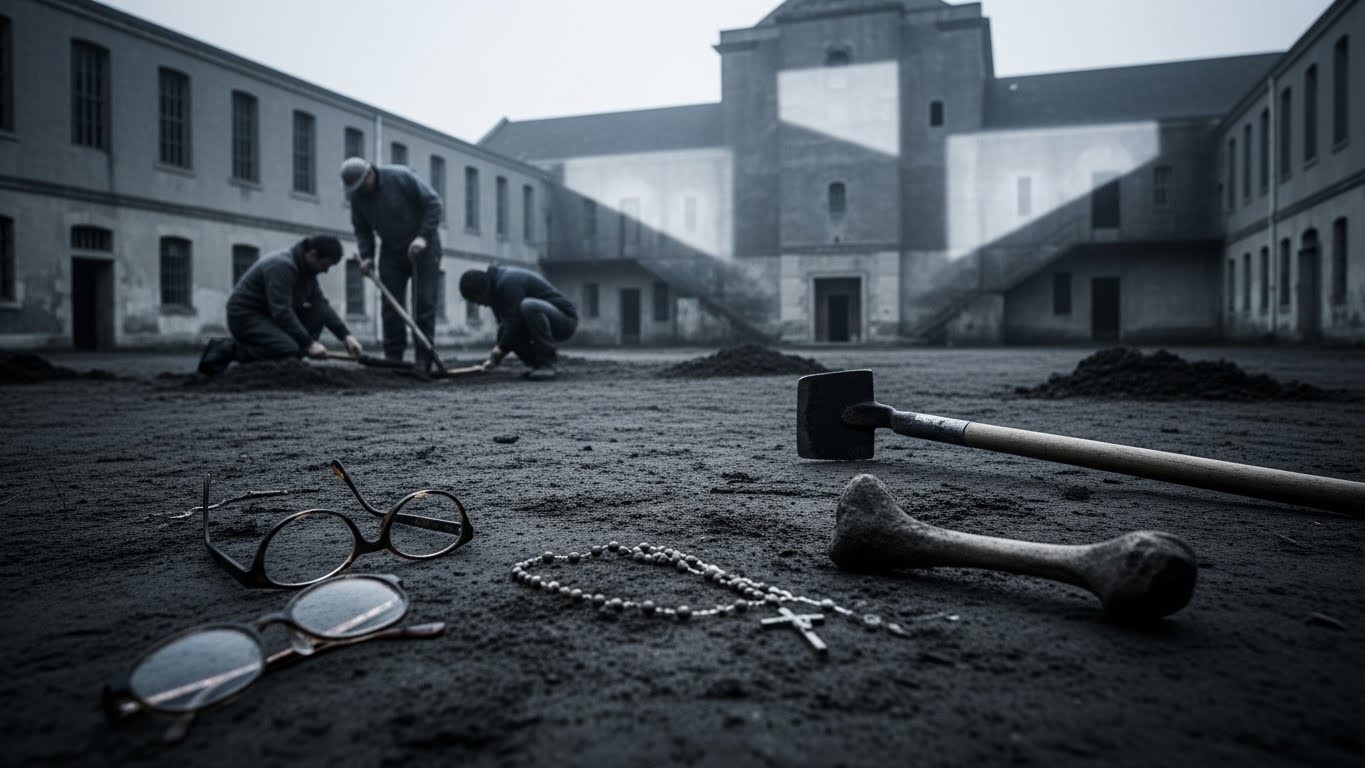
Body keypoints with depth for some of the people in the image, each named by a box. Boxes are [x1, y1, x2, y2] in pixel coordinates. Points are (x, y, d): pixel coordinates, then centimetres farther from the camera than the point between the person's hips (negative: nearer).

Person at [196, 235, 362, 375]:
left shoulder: (307, 269, 5)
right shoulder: (282, 266, -24)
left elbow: (322, 304, 2)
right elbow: (281, 312, -30)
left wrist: (346, 336, -9)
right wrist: (309, 343, -30)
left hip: (269, 316, 9)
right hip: (245, 316, -9)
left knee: (320, 312, -5)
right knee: (290, 350, -28)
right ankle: (228, 350, -12)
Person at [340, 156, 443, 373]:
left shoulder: (402, 177, -19)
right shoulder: (356, 195, -4)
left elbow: (433, 203, -16)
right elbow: (362, 229, 7)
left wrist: (424, 236, -24)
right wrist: (366, 255, -7)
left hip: (422, 247, -4)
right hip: (391, 251, 5)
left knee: (423, 303, -8)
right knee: (391, 306, 1)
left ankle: (423, 361, -5)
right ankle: (393, 359, 8)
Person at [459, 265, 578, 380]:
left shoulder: (508, 283, -20)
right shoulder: (497, 286, 10)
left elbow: (514, 321, -25)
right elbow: (506, 324, 9)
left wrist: (500, 349, -15)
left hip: (565, 320, -9)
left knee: (528, 306, -35)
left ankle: (546, 364, -25)